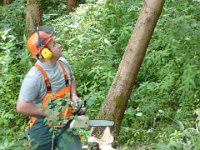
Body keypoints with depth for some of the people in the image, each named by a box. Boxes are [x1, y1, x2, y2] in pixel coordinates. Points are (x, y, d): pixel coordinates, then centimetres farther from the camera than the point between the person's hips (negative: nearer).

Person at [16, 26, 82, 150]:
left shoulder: (62, 62, -3)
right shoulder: (35, 76, -25)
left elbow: (71, 79, 20)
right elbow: (22, 107, -23)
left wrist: (74, 95, 1)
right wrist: (49, 113, -18)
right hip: (43, 126, -5)